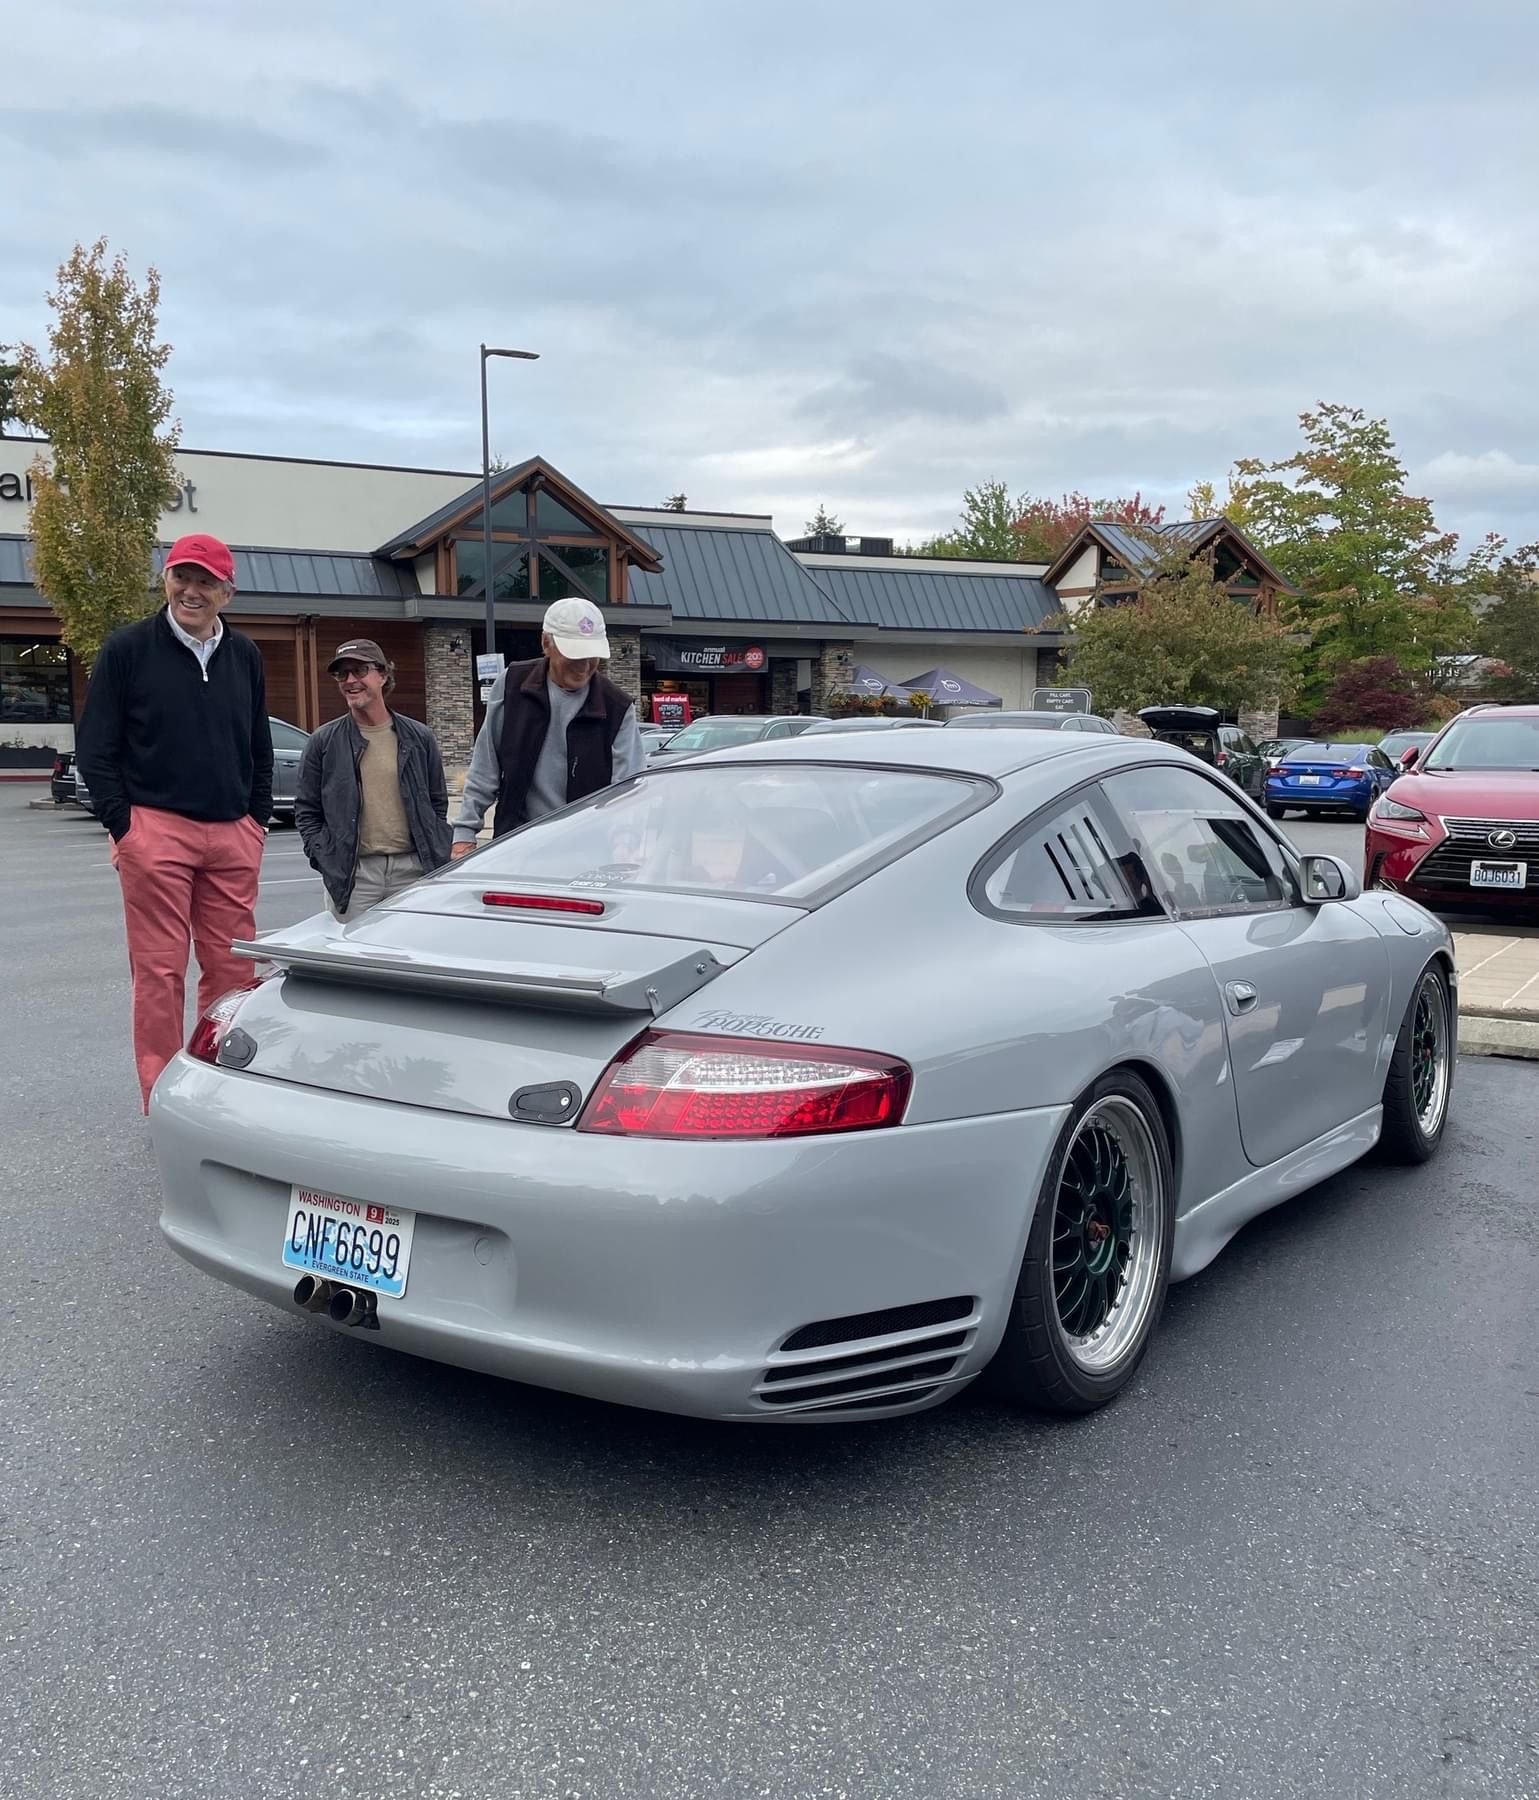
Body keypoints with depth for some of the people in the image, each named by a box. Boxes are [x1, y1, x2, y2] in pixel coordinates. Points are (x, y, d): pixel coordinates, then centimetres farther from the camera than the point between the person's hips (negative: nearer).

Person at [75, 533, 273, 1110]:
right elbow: (94, 748, 0)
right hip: (155, 830, -4)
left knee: (233, 968, 6)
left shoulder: (244, 655, 13)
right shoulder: (128, 649, 0)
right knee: (160, 971, -2)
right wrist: (121, 823, -7)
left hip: (233, 835, 4)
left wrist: (258, 817, 12)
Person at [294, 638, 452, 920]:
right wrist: (326, 863, -5)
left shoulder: (419, 738, 8)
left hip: (413, 870, 1)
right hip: (353, 874, -1)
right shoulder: (324, 742, 5)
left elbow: (438, 803, 13)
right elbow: (306, 811, 6)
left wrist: (438, 861, 2)